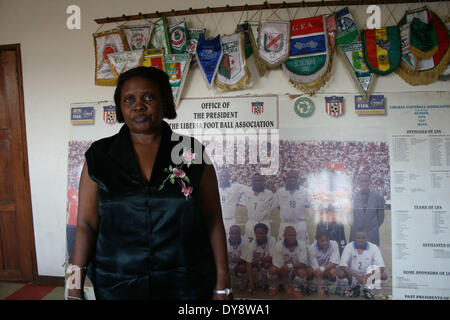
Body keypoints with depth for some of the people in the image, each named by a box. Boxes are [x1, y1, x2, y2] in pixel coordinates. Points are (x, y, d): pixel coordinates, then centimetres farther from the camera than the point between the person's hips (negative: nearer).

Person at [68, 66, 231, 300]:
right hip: (117, 286, 1)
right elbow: (86, 224, -2)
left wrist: (222, 287, -4)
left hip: (187, 285, 0)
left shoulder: (192, 152, -5)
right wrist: (75, 290, -6)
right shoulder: (99, 156, -2)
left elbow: (213, 222, -4)